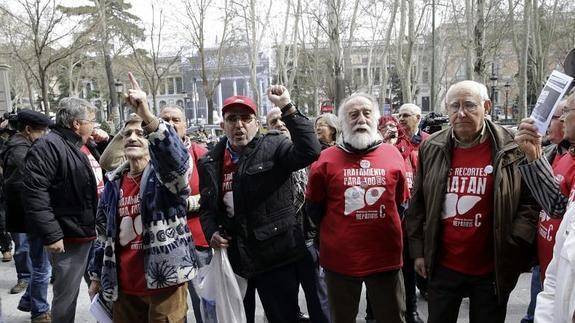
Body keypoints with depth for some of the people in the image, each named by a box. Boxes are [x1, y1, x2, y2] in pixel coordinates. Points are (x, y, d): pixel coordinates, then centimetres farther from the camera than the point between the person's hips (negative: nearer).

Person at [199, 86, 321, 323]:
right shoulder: (210, 162, 6)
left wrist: (287, 108, -29)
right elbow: (206, 206, 17)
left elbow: (309, 151, -27)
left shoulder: (273, 147, -8)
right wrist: (211, 232, -1)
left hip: (276, 256, -4)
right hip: (233, 257, 5)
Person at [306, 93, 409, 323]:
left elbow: (402, 203, 12)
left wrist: (387, 230, 10)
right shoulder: (326, 159, -4)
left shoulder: (392, 154, 1)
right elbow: (313, 206, 6)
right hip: (340, 259, -1)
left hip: (386, 258, 1)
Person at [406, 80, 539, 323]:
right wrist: (418, 250, 4)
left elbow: (531, 200, -3)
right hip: (442, 266, 2)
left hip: (492, 269, -1)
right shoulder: (431, 148, -1)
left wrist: (515, 244, -12)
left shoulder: (511, 149, -8)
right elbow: (417, 204, 4)